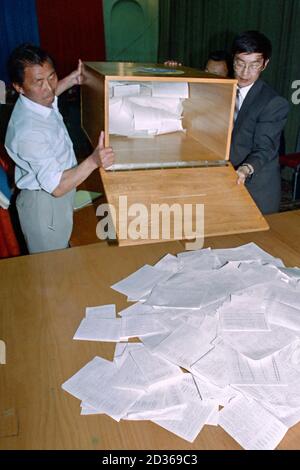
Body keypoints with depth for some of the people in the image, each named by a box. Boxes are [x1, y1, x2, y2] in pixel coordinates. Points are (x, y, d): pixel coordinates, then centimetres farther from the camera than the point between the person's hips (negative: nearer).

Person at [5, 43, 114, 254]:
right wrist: (93, 161, -45)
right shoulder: (28, 132, -35)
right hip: (45, 204, -9)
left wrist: (72, 80, 9)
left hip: (58, 195, 9)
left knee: (62, 249, 31)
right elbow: (57, 187, -34)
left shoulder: (38, 99, -8)